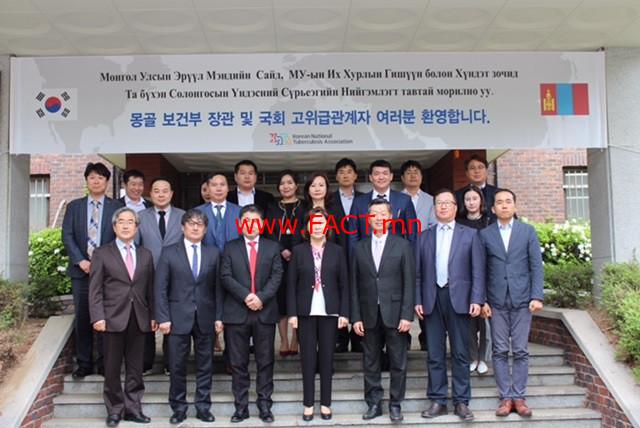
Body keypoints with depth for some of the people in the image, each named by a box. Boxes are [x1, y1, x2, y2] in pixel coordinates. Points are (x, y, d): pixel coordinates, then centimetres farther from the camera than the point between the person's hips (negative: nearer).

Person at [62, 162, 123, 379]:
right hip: (81, 270, 2)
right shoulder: (74, 206, 11)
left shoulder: (116, 207, 5)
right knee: (82, 318, 5)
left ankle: (104, 363, 12)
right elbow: (67, 236, 4)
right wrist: (81, 261, -9)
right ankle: (84, 364, 14)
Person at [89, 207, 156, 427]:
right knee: (112, 367, 5)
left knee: (135, 367, 7)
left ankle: (132, 408, 18)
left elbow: (150, 289, 11)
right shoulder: (101, 254, 4)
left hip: (139, 319, 3)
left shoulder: (146, 255, 12)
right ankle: (114, 410, 17)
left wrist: (153, 316, 5)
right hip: (113, 318, -2)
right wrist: (98, 317, -10)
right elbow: (95, 289, -1)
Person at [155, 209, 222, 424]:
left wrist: (218, 316, 0)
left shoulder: (213, 254, 7)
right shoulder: (169, 253, 2)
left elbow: (217, 287, 5)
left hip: (205, 318, 2)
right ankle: (178, 407, 19)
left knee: (205, 365, 8)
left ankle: (203, 407, 21)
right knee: (177, 366, 5)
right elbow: (160, 288, -1)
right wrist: (163, 317, -8)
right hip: (179, 318, -1)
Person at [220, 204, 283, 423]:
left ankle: (264, 405, 14)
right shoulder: (230, 247, 8)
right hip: (236, 313, 0)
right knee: (238, 363, 5)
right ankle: (241, 406, 13)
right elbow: (226, 276, -2)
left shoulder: (273, 247, 9)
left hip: (265, 312, 0)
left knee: (265, 362, 5)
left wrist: (261, 297, -14)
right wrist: (246, 296, -14)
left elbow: (277, 276, 0)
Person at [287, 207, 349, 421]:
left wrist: (344, 313, -2)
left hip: (329, 312, 0)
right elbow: (291, 285, 2)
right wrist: (292, 313, -4)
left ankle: (326, 403, 16)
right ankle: (308, 404, 14)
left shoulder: (337, 251, 5)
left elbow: (344, 285, 4)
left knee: (327, 357, 5)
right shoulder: (298, 251, 3)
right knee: (308, 358, 4)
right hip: (306, 312, 0)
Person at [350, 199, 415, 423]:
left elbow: (409, 283, -2)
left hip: (394, 313, -2)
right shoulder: (359, 248, 8)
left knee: (398, 362, 4)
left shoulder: (402, 245, 2)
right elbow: (354, 285, 7)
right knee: (370, 362, 8)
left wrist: (407, 315, -9)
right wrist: (356, 317, 1)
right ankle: (373, 404, 19)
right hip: (369, 314, 2)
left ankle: (395, 404, 17)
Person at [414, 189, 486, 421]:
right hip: (432, 299, 2)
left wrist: (477, 299, -8)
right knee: (434, 354, 6)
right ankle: (437, 401, 14)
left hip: (459, 298, -2)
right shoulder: (424, 237, 13)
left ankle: (461, 402, 12)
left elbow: (478, 269, 1)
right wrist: (417, 300, 1)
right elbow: (418, 272, 9)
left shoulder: (470, 234, 8)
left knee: (460, 353, 3)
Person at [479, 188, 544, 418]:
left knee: (521, 350, 3)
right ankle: (505, 397, 9)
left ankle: (519, 396, 10)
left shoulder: (528, 231, 6)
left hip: (522, 299, 0)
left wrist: (537, 296, -6)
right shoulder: (484, 234, 6)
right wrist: (481, 300, -2)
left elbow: (536, 265, 2)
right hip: (496, 301, 0)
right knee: (500, 351, 2)